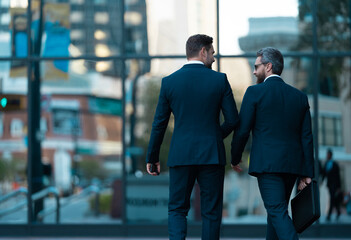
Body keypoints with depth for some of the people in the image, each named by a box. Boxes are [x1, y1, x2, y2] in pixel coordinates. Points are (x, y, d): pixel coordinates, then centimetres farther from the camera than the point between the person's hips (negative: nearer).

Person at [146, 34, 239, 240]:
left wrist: (152, 157, 13)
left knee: (177, 209, 8)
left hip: (181, 155, 1)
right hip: (212, 154, -1)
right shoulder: (220, 80, -2)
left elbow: (159, 124, 4)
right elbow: (233, 120, -1)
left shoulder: (169, 81, 1)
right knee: (211, 211, 8)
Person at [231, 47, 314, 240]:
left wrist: (235, 158, 11)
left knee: (278, 212, -11)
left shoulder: (255, 92, -3)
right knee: (277, 211, 18)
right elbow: (306, 137, 8)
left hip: (267, 164, -6)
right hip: (292, 165, 6)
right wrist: (307, 173, 8)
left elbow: (242, 130, -5)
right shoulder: (299, 96, 12)